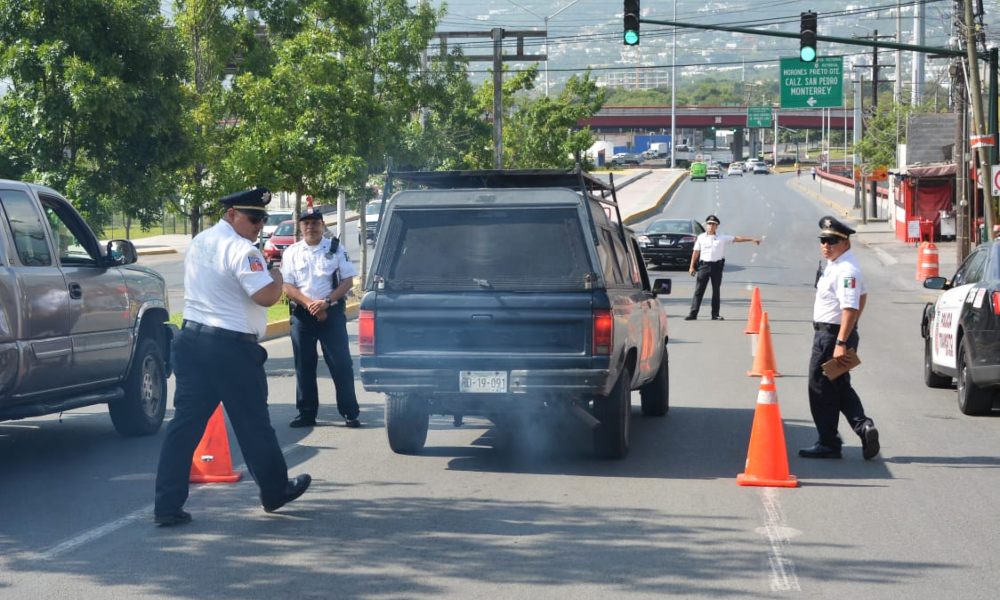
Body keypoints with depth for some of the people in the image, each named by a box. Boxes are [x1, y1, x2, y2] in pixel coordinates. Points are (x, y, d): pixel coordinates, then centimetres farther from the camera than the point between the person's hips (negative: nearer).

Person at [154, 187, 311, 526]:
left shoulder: (199, 243, 14)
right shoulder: (241, 250, -15)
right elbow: (266, 296, -22)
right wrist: (277, 277, -2)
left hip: (191, 340, 7)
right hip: (231, 348, -7)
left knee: (185, 423, 3)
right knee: (253, 423, 9)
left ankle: (167, 505, -1)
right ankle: (275, 492, 26)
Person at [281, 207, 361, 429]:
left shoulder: (335, 249, 4)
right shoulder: (292, 252, 6)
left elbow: (348, 281, 0)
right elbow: (288, 286, 0)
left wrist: (327, 301, -14)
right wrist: (310, 303, -14)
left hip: (332, 313, -2)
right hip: (302, 316, 2)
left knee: (341, 364, -4)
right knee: (304, 366, 5)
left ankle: (350, 413, 0)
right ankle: (306, 413, 13)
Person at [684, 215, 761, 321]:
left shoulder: (722, 238, 5)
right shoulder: (701, 237, 6)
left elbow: (737, 238, 2)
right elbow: (696, 252, 7)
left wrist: (751, 239, -5)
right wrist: (692, 266, 1)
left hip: (717, 266, 1)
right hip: (704, 265, -1)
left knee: (716, 291, 5)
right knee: (698, 290, -4)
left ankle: (715, 314, 10)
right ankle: (693, 313, -5)